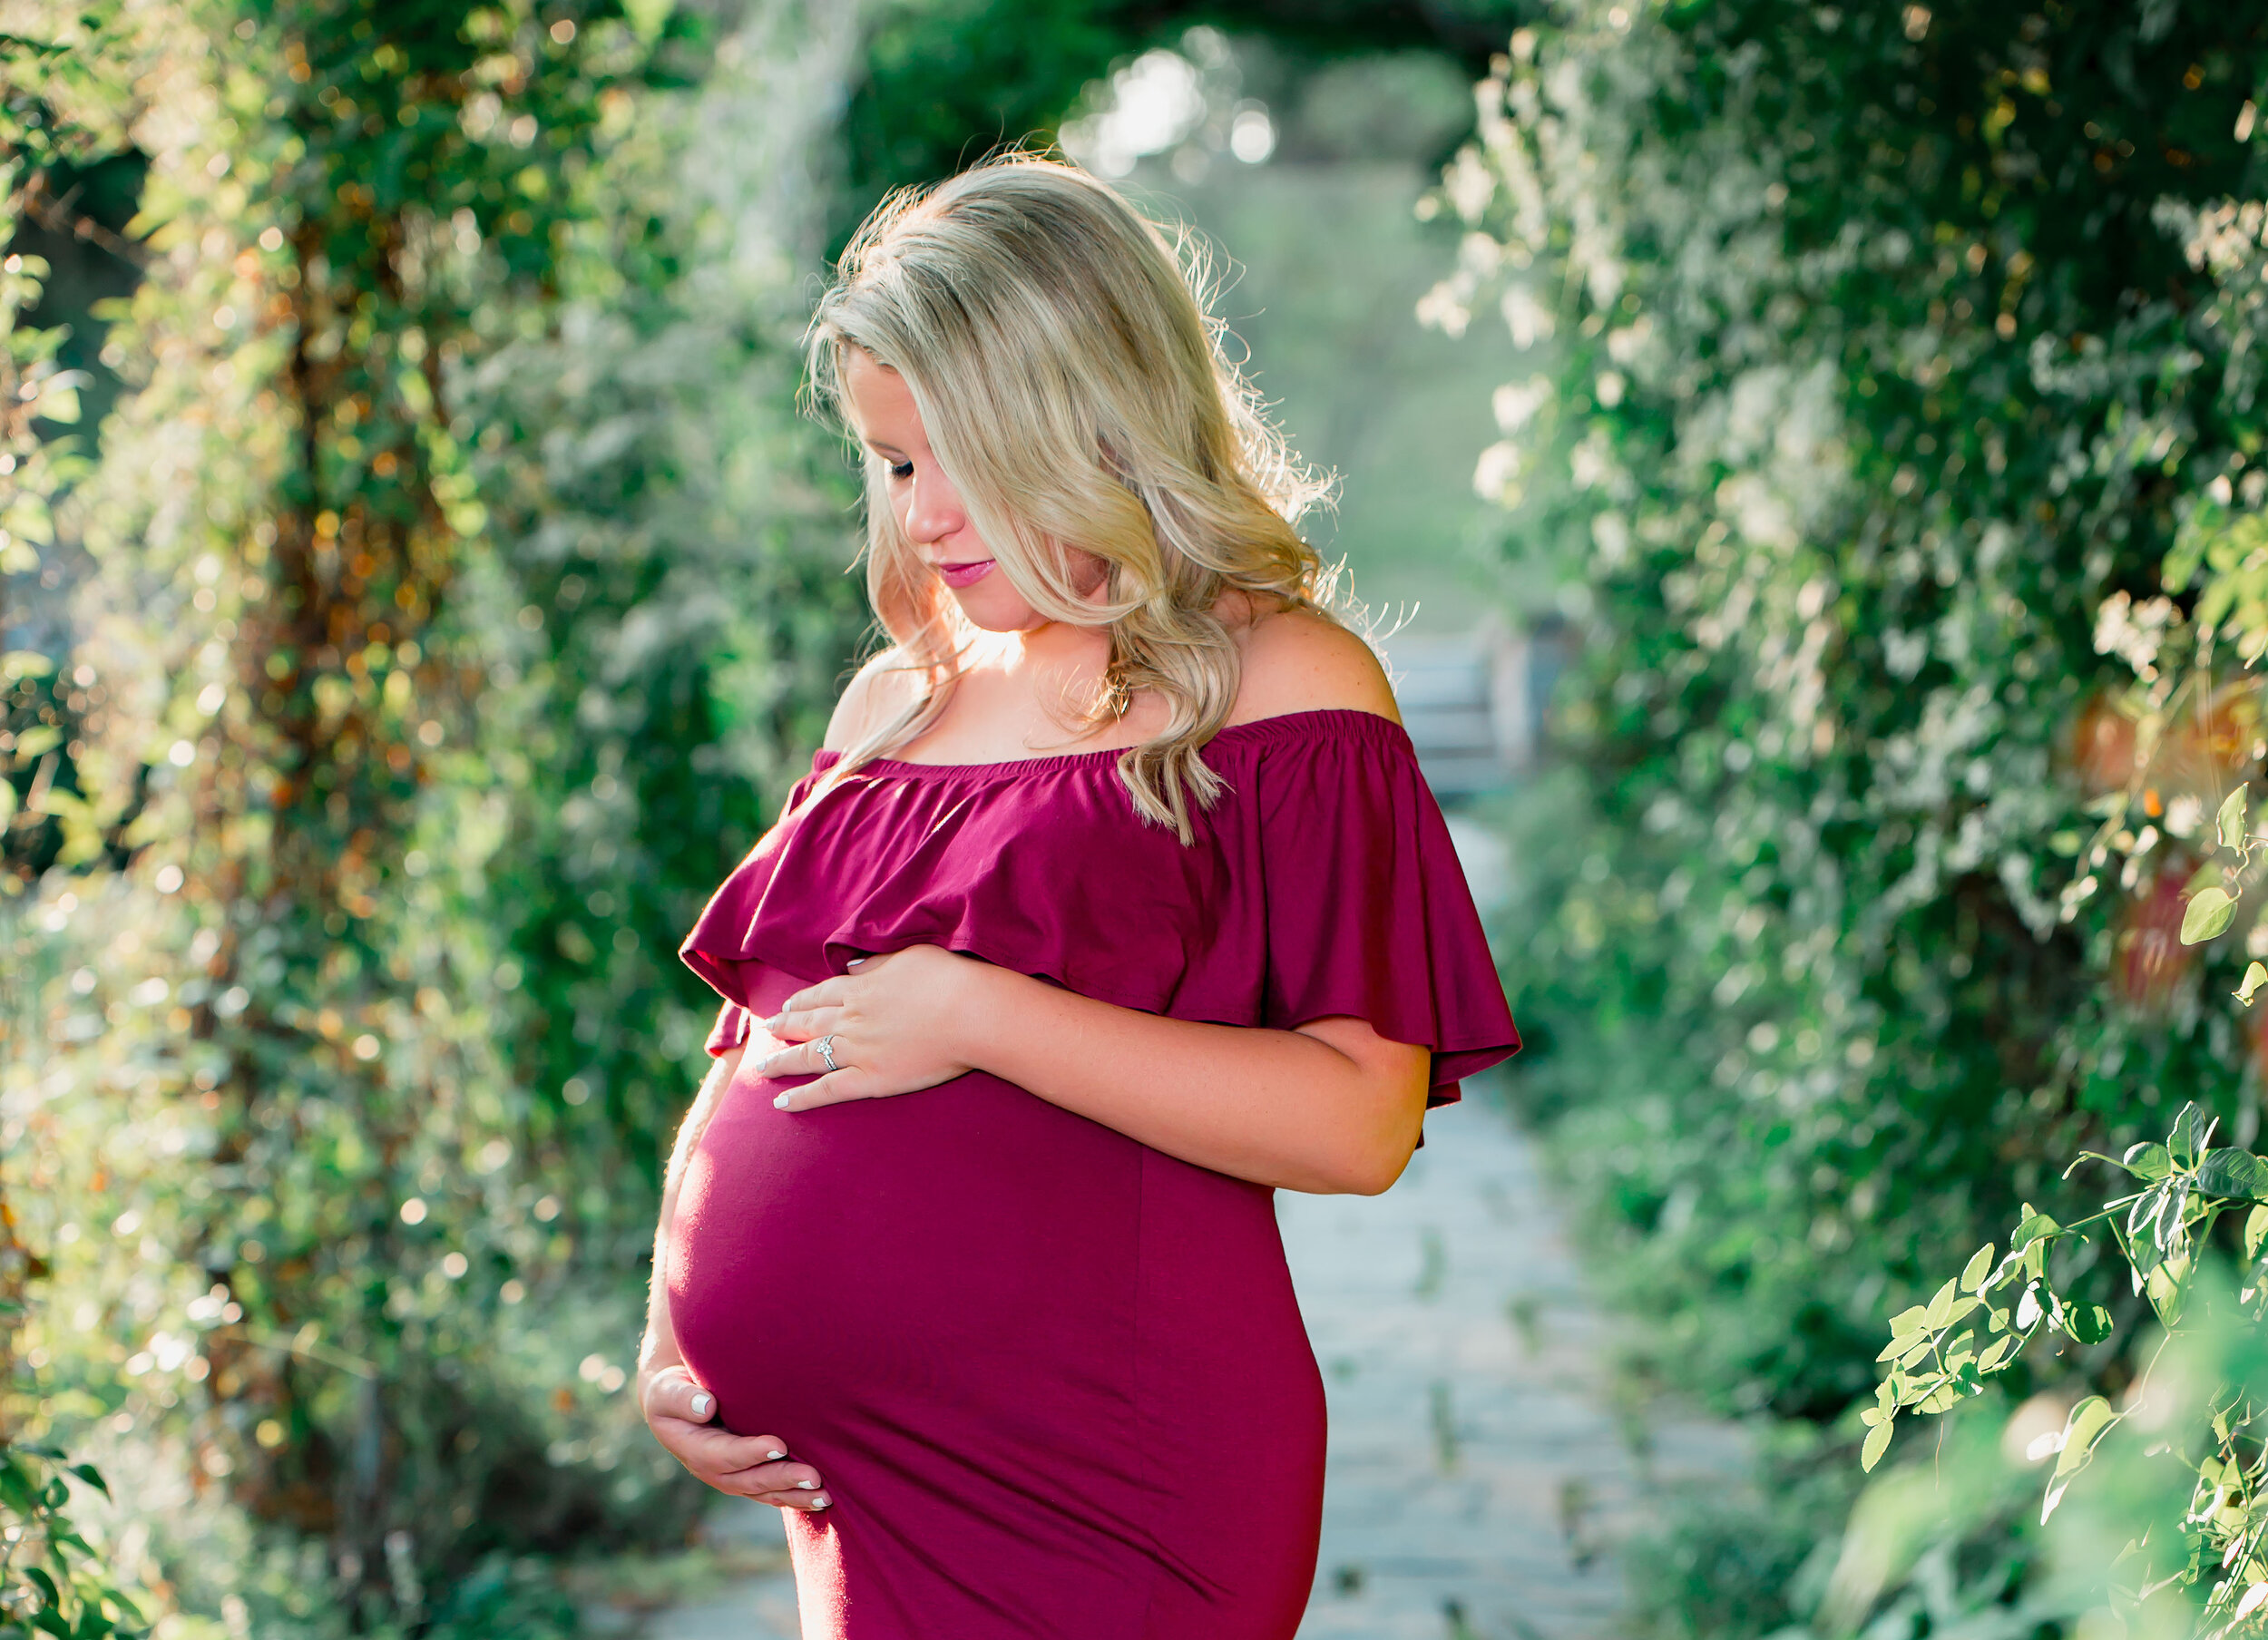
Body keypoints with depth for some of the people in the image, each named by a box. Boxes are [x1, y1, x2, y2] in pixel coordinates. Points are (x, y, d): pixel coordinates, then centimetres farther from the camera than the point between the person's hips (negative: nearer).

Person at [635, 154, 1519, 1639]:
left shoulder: (1280, 684, -4)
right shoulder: (897, 698, 15)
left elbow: (1359, 1120, -15)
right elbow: (756, 1057, 20)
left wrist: (975, 1016, -18)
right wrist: (673, 1338, 4)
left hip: (1105, 1502, -6)